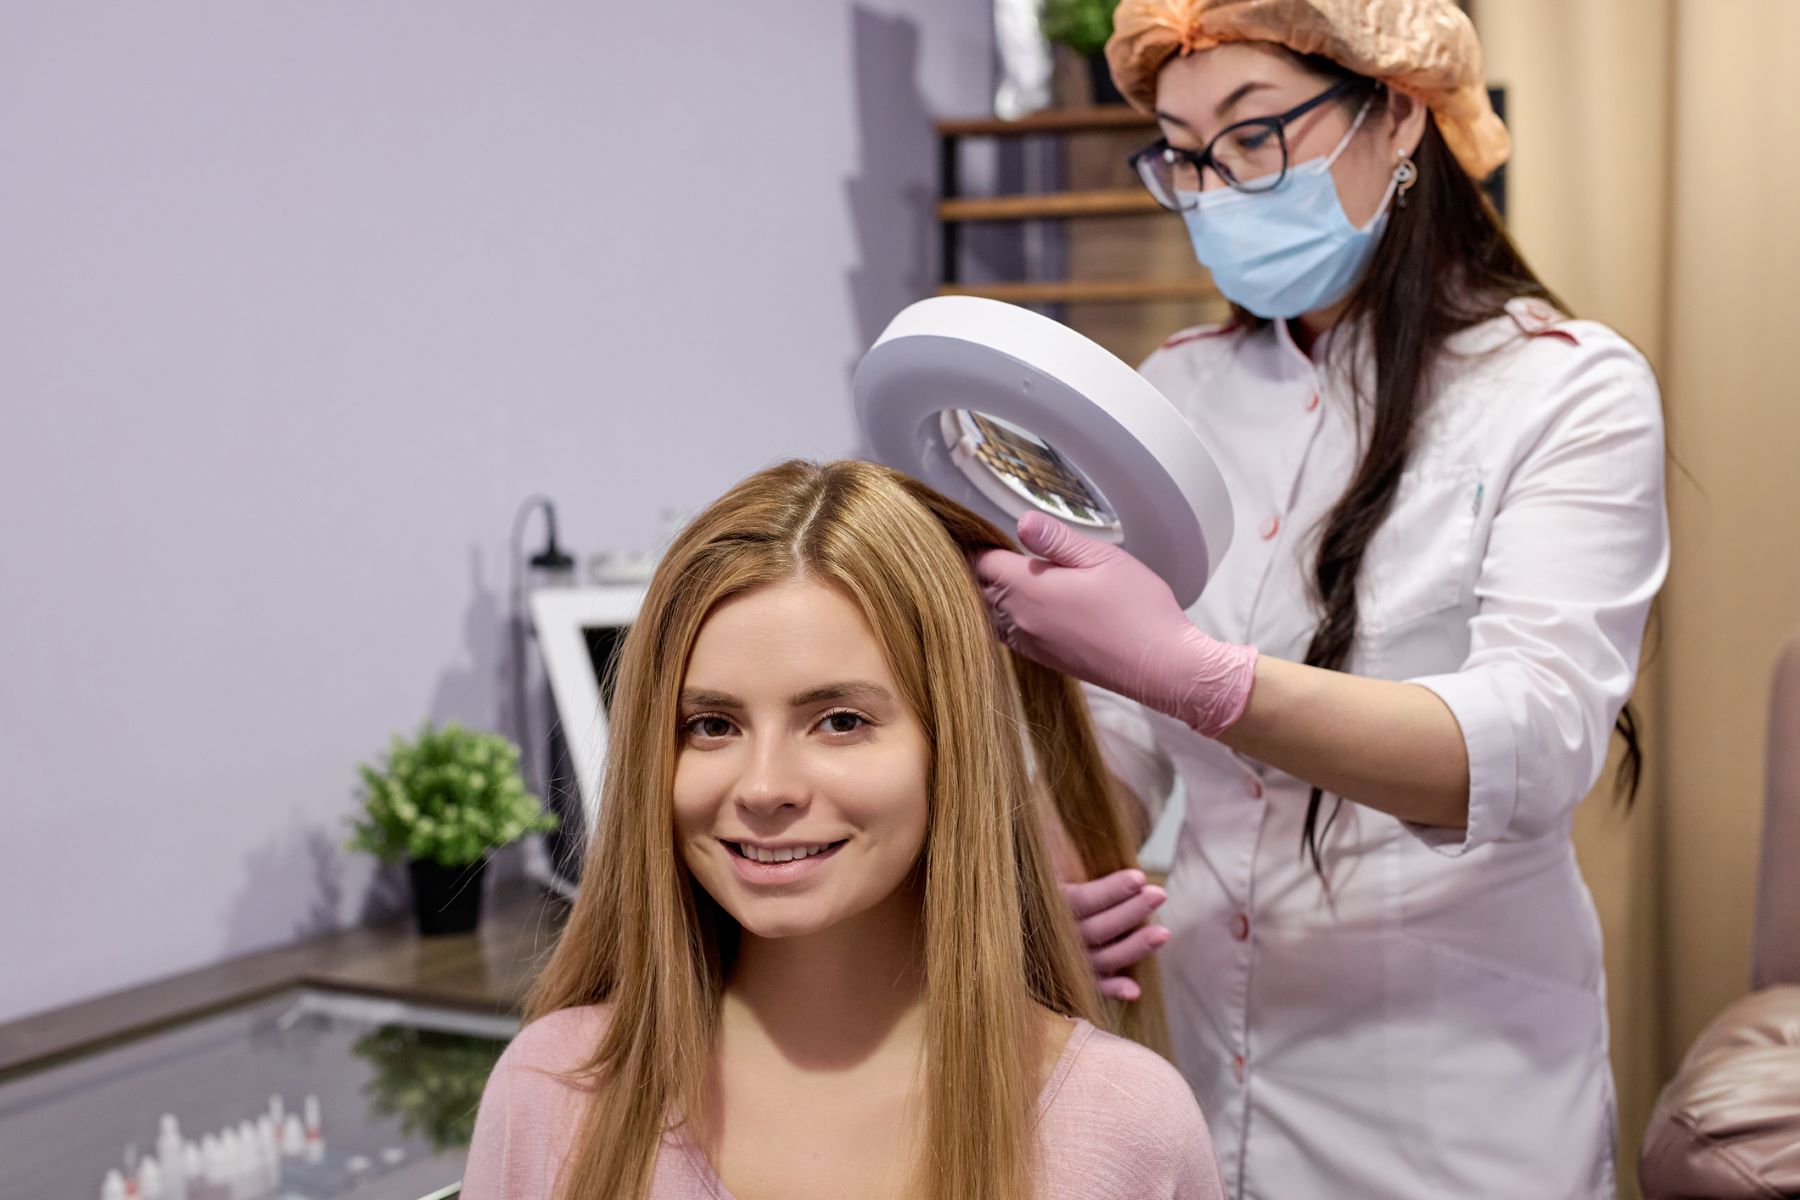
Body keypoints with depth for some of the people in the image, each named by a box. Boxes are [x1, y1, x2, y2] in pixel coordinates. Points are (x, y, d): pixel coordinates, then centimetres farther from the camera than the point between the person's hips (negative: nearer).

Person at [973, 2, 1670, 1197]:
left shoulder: (1571, 390, -10)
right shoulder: (1181, 390, 3)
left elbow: (1534, 748, -25)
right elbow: (1122, 723, 2)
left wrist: (1187, 670, -38)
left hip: (1454, 1091, -4)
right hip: (1205, 1054, 4)